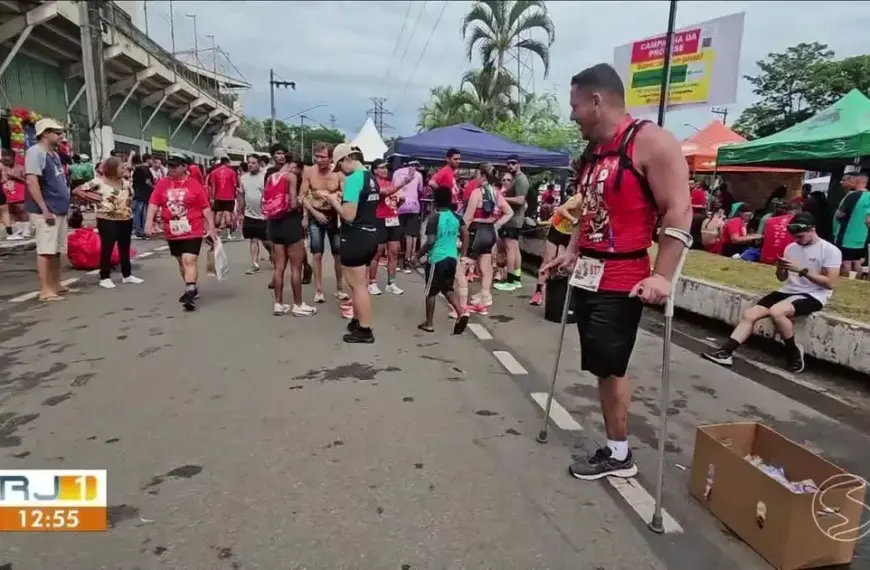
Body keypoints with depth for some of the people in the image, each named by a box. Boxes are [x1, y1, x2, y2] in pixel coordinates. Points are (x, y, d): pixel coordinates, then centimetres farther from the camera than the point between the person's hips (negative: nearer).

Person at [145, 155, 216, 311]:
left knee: (189, 260, -15)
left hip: (193, 231, -5)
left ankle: (190, 294, -15)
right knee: (181, 261, 17)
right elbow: (153, 204, -1)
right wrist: (149, 222, -14)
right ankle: (192, 288, 34)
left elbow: (206, 207, -3)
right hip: (172, 232, 5)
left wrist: (211, 227, -5)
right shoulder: (162, 184, 3)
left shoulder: (194, 185, -6)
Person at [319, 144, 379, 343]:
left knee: (358, 285, 1)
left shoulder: (353, 179, -18)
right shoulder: (372, 178, 10)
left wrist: (333, 200, -8)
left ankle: (364, 330, 9)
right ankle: (358, 320, 34)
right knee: (360, 283, 21)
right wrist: (341, 200, 14)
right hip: (370, 236, 9)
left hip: (355, 238, -9)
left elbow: (349, 215, -22)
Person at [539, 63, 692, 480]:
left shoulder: (650, 142, -12)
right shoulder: (591, 154, 13)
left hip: (622, 281, -8)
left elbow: (679, 212, -17)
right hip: (587, 275, 8)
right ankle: (615, 449, 25)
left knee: (609, 367, -1)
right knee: (602, 367, 12)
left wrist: (662, 276, -24)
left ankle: (619, 455, 17)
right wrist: (570, 254, 17)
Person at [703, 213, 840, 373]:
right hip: (787, 291, 7)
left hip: (812, 296, -6)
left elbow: (830, 283, -13)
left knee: (776, 311, -34)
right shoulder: (791, 247, 11)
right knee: (749, 314, -13)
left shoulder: (830, 250, -7)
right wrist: (780, 269, -5)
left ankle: (794, 352, -11)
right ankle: (725, 352, -18)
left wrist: (802, 270, -20)